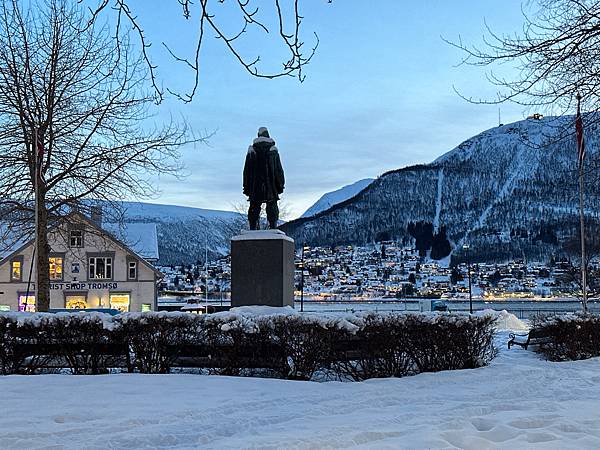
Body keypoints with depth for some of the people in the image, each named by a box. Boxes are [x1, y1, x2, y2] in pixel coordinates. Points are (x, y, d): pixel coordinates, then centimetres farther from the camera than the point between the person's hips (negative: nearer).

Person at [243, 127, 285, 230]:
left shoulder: (251, 151, 4)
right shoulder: (273, 150, 0)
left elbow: (246, 170, 6)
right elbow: (279, 170, 0)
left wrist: (246, 187, 10)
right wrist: (280, 184, 6)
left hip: (255, 188, 1)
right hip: (271, 187, -1)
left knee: (254, 210, 5)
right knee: (272, 209, 3)